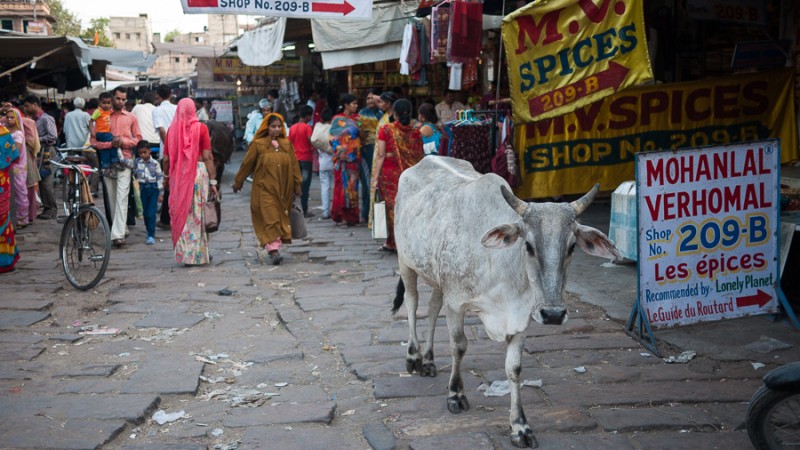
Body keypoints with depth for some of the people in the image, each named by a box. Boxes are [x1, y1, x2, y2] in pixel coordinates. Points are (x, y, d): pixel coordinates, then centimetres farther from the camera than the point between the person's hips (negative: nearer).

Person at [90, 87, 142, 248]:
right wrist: (110, 143, -17)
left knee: (121, 198, -12)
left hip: (124, 161, -2)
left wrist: (123, 141, -11)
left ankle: (118, 234, -18)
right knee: (112, 198, 9)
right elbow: (94, 141, -1)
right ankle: (122, 228, 23)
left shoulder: (131, 118, 9)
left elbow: (138, 139, 6)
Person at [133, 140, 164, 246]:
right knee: (145, 213, 9)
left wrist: (160, 193, -3)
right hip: (143, 188, 4)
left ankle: (151, 235, -8)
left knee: (151, 213, -9)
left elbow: (160, 177, -2)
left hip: (153, 188, -4)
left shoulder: (155, 163, -4)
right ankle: (149, 232, 22)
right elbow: (134, 173, 11)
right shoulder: (137, 162, 4)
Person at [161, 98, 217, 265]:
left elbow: (166, 158, 4)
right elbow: (207, 157, -7)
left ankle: (185, 254, 12)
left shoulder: (172, 129, 2)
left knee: (181, 213, 9)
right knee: (199, 213, 8)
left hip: (178, 174, 2)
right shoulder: (201, 128, -3)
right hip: (198, 172, -2)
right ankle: (200, 253, 13)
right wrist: (212, 180, -4)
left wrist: (167, 177, 18)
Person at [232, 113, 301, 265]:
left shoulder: (287, 144, 6)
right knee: (269, 219, -10)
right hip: (264, 189, -4)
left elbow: (294, 166, 10)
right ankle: (273, 249, -14)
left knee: (281, 218, 6)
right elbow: (246, 164, 3)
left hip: (283, 190, 4)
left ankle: (275, 248, 16)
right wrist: (237, 183, 9)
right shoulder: (258, 144, -3)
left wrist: (297, 185, 9)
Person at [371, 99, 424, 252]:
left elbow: (381, 156, -6)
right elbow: (419, 156, 3)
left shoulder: (386, 130, -5)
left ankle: (393, 243, 11)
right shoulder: (415, 132, 1)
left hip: (390, 173, -2)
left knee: (393, 207, 5)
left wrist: (375, 177, -4)